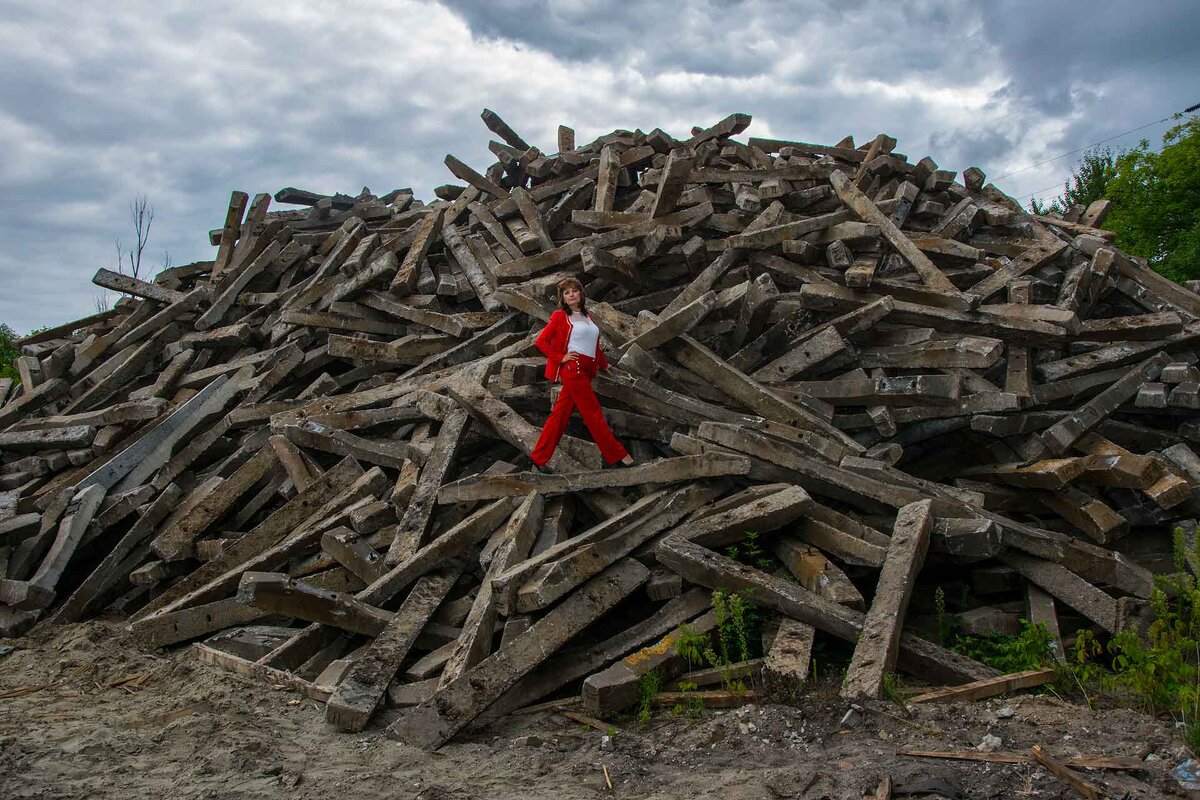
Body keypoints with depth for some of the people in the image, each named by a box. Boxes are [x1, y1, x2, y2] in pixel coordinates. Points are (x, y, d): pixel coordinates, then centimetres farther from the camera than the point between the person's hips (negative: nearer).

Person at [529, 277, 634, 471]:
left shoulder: (587, 316, 17)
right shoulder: (560, 316, -2)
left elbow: (594, 344, 27)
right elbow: (541, 341, -5)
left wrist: (603, 364, 26)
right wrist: (560, 358, -10)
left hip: (586, 371, 7)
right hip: (573, 369, -7)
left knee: (561, 413, 8)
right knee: (593, 412, -4)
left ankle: (539, 458, 14)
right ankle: (616, 455, 1)